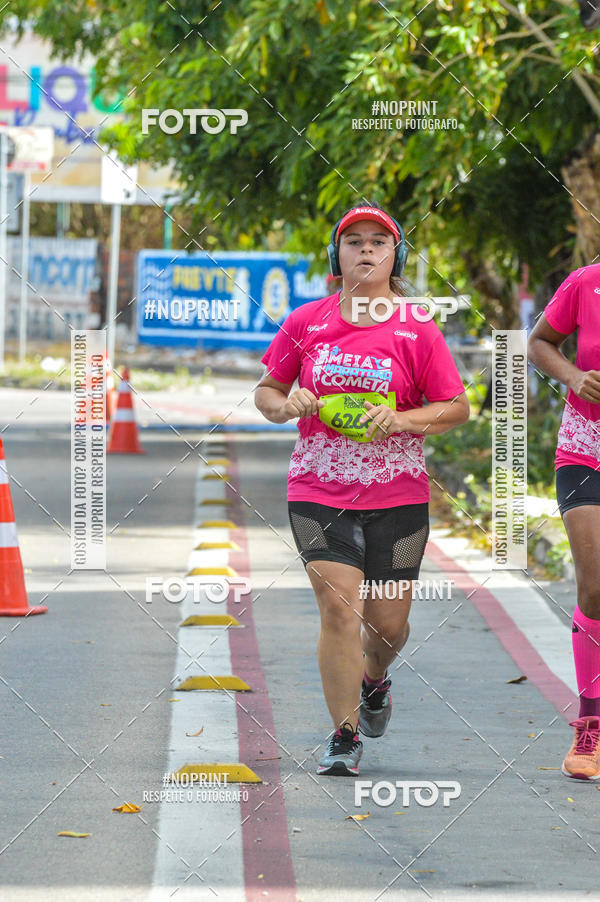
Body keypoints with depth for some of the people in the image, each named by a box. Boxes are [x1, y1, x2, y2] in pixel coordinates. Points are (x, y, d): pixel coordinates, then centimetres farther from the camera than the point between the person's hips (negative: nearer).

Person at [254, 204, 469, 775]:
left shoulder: (417, 330, 0)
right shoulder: (306, 322, 4)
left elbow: (457, 407, 3)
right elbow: (266, 393, 13)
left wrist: (401, 419, -14)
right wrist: (290, 405, -10)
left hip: (397, 496, 0)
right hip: (319, 489, 0)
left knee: (388, 622, 6)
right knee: (338, 609, -14)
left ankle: (374, 681, 42)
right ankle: (343, 738, -4)